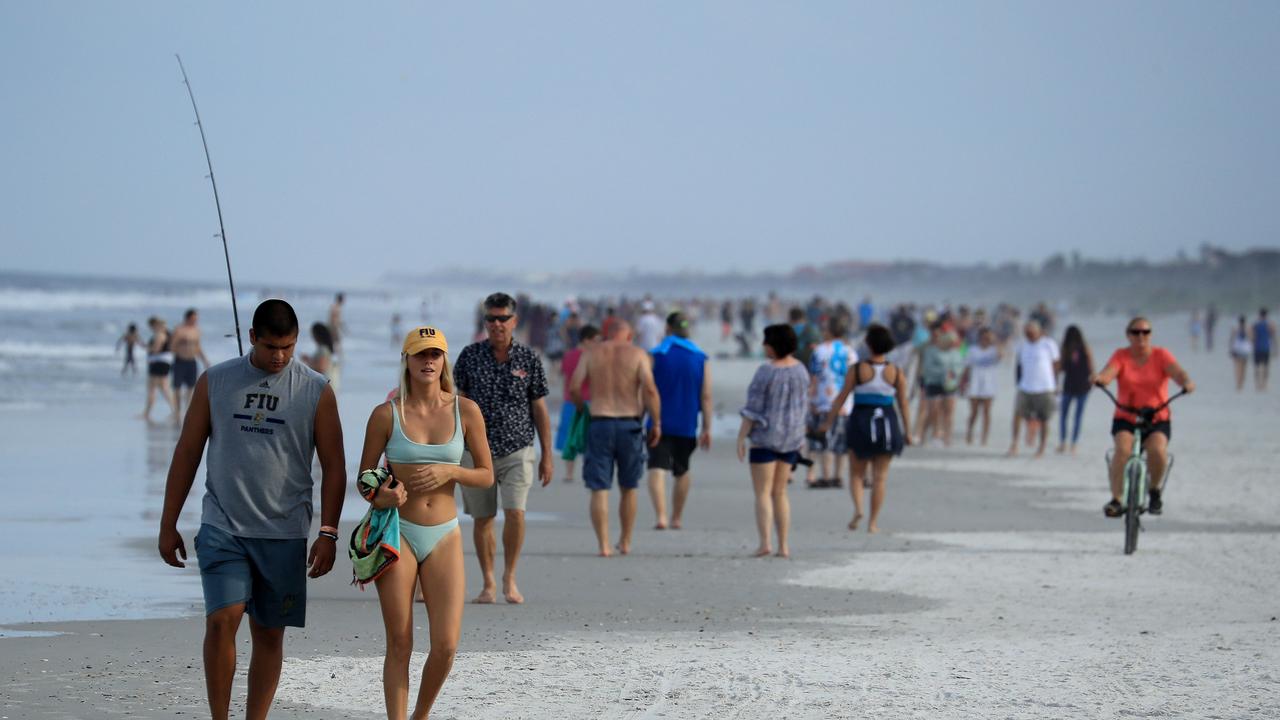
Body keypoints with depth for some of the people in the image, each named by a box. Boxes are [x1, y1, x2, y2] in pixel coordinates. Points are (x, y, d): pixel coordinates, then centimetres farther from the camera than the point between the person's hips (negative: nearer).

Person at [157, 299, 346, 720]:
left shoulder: (316, 392, 2)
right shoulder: (215, 382, 3)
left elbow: (333, 467, 4)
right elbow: (187, 454, 8)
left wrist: (328, 533, -4)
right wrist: (168, 525, 7)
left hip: (284, 534, 1)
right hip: (222, 528, 0)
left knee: (269, 633, 5)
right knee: (221, 619, -15)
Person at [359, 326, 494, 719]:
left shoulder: (466, 411, 1)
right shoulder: (386, 415, -3)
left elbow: (486, 476, 7)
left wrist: (450, 471, -12)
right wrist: (382, 497, -18)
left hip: (443, 538, 1)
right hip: (397, 533, -1)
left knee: (446, 645, -5)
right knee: (399, 645, 0)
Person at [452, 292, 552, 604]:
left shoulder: (529, 359, 2)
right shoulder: (470, 356, 3)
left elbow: (539, 409, 6)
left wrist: (547, 456, 4)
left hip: (517, 450, -1)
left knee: (515, 512, -15)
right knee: (482, 519, 5)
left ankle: (510, 577, 2)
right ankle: (488, 584, 16)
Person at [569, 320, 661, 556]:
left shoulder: (592, 354, 6)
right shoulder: (637, 354, 2)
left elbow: (573, 388, -2)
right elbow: (649, 389, -11)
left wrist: (583, 410, 15)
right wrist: (656, 423, -5)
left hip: (599, 424, 0)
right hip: (629, 424, 0)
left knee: (599, 489, 1)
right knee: (628, 488, 15)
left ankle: (603, 544, -7)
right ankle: (625, 542, 22)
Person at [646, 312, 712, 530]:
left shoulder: (655, 356, -2)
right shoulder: (702, 359, 3)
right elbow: (706, 397, 0)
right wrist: (706, 429, 3)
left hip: (660, 423, -3)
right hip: (687, 425, 3)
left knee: (657, 470, -8)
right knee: (682, 471, 20)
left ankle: (661, 516, -26)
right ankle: (677, 518, 30)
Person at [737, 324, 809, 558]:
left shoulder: (766, 372, -16)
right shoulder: (800, 369, 3)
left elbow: (753, 408, -15)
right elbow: (802, 404, 10)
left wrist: (741, 438, -8)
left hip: (765, 437, -6)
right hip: (791, 437, 6)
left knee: (762, 493, -1)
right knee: (779, 493, 14)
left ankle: (764, 542, -15)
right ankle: (783, 545, 8)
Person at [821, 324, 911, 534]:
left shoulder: (857, 370, -7)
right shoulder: (897, 373, -3)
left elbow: (841, 397, -4)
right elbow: (904, 403, -1)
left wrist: (828, 421, 4)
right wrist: (907, 431, 8)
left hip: (861, 421, -1)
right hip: (887, 423, 1)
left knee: (857, 473, 13)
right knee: (879, 476, 8)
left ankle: (857, 508, -11)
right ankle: (873, 522, 6)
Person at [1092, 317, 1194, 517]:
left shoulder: (1161, 355, 1)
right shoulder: (1121, 356, 2)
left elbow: (1177, 371, -16)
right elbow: (1109, 372, -17)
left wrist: (1186, 382, -40)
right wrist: (1100, 379, -42)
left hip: (1158, 420, 0)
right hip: (1125, 419, 0)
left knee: (1157, 448, -29)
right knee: (1123, 447, -30)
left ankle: (1155, 490, 0)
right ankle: (1116, 499, -24)